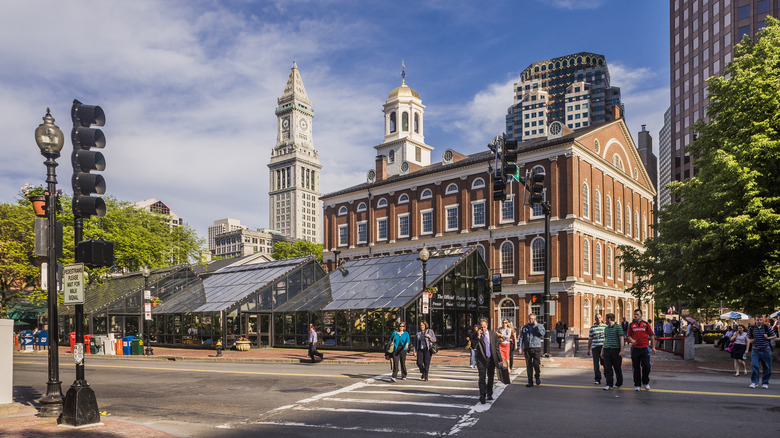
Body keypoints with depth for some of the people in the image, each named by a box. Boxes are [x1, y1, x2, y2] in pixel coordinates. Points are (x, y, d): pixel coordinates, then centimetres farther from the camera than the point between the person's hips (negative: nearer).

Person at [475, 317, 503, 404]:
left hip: (491, 359, 3)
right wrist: (478, 337, -25)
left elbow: (496, 348, 6)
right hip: (481, 360, -3)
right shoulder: (476, 335, -5)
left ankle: (489, 395, 31)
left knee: (491, 377, 14)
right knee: (482, 378, -12)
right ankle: (482, 396, -12)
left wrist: (500, 360, 5)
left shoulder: (493, 334, 1)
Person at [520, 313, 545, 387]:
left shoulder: (540, 326, 7)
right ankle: (530, 382, 11)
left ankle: (537, 376, 19)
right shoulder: (525, 327, 14)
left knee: (536, 364, -9)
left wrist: (536, 325, -11)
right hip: (527, 348, 3)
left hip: (536, 348, -3)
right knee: (528, 366, 3)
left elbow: (542, 333, -13)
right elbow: (521, 337, 13)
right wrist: (520, 347, 3)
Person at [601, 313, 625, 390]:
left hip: (615, 349, -6)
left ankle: (618, 384, 21)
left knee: (617, 368, 5)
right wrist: (602, 351, 21)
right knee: (607, 368, -2)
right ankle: (609, 385, -1)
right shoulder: (606, 328, 16)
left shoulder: (618, 327, -4)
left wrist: (621, 350, -16)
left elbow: (622, 339, -8)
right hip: (607, 349, 6)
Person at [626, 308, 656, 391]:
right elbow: (629, 335, 13)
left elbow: (652, 335, 7)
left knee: (646, 366, -4)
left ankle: (645, 383, 19)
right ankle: (637, 385, 14)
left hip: (645, 348, -1)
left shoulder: (646, 324, 3)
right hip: (635, 349, 1)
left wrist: (653, 347, 3)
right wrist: (631, 340, -9)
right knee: (636, 368, 5)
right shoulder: (631, 325, 7)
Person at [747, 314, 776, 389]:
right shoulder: (752, 328, 3)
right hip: (756, 350, 0)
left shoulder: (767, 328, -3)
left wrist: (768, 338, -14)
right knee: (754, 365, -10)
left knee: (767, 367, 6)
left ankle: (765, 383, 20)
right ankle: (754, 382, 0)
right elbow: (748, 337, 16)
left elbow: (775, 336, 4)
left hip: (766, 350, 0)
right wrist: (750, 340, -7)